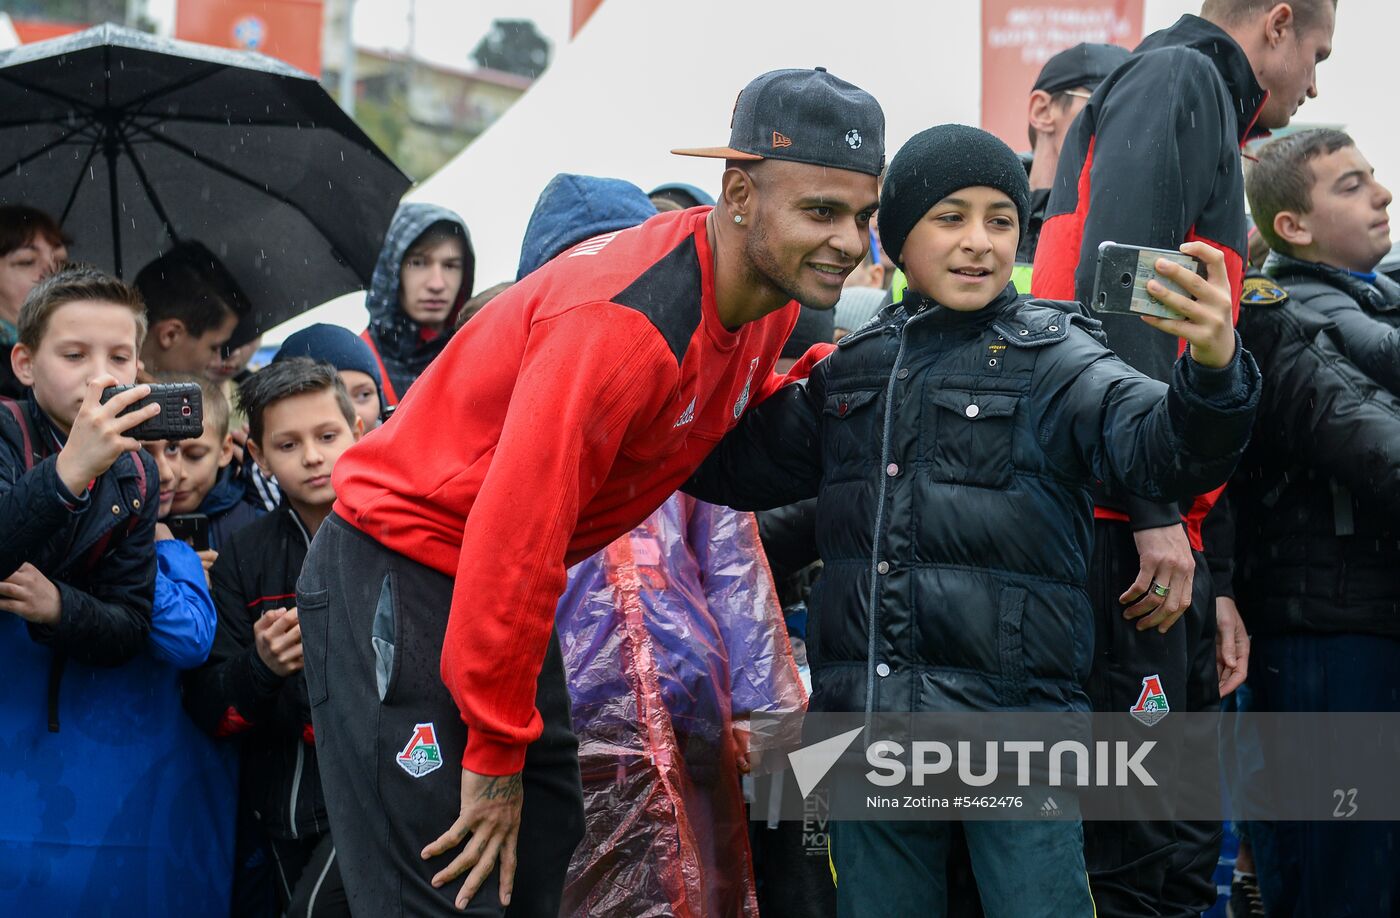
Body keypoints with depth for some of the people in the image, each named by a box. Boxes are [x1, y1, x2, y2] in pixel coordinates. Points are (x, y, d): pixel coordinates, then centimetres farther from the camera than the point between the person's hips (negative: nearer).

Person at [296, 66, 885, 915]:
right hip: (397, 583, -9)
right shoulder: (620, 323, -30)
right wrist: (496, 757, -22)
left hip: (510, 589, 9)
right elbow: (514, 534, -29)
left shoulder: (772, 298, -2)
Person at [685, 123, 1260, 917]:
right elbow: (744, 466, 23)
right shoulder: (857, 366, 12)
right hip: (868, 727, 5)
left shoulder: (1053, 359, -3)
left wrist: (1212, 370, -42)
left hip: (1015, 715, -5)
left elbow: (1160, 446, -21)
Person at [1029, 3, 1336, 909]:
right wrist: (1155, 511, -23)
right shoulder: (1178, 79, -3)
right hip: (1120, 527, -10)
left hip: (1160, 534, 10)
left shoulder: (1208, 116, 27)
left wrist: (1218, 579, 25)